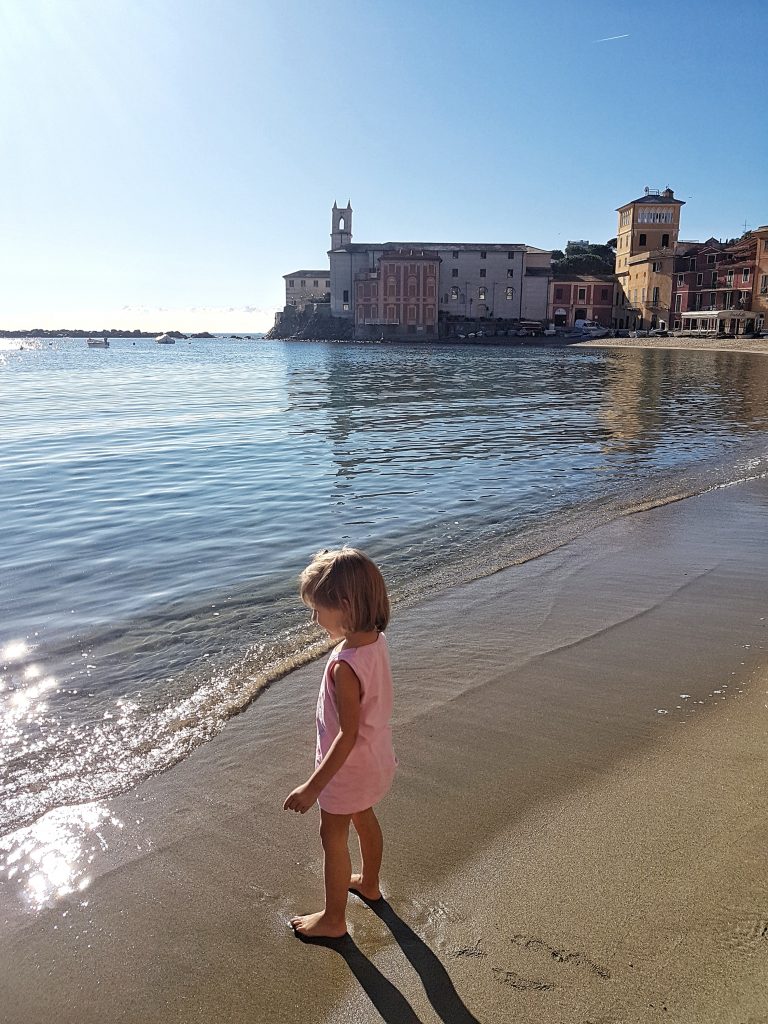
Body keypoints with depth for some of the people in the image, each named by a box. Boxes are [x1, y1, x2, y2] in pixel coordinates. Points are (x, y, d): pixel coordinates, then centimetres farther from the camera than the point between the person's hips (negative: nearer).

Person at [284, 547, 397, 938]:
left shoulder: (345, 666, -36)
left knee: (333, 834, 14)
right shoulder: (376, 640, -13)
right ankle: (369, 883, 54)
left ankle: (333, 919, 34)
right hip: (376, 757, 8)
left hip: (349, 765, -8)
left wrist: (313, 785, -24)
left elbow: (348, 734, -30)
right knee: (364, 818, 30)